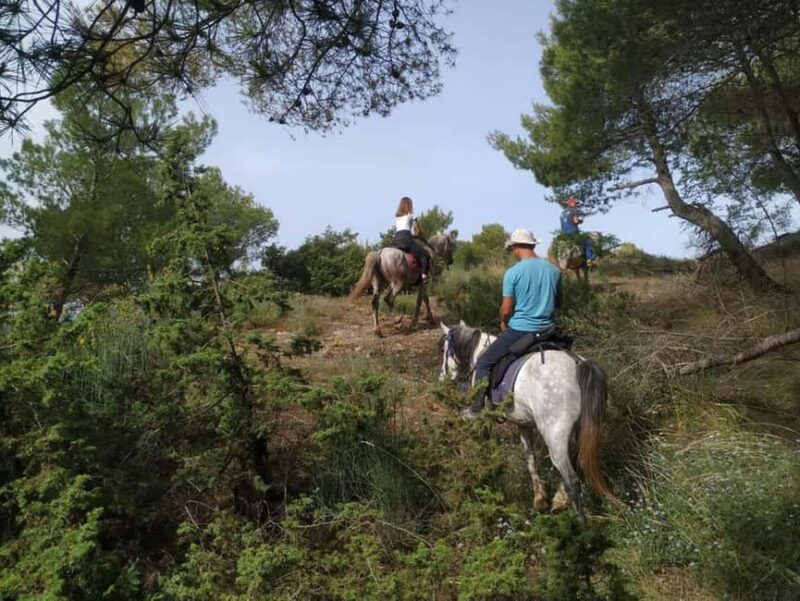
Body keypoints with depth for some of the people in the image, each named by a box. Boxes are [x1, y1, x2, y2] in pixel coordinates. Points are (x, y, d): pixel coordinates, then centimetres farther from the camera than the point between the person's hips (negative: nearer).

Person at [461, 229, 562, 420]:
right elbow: (558, 301, 13)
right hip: (548, 331, 5)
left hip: (520, 330, -5)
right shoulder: (554, 270, 2)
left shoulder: (513, 272, -13)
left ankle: (477, 409, 10)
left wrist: (504, 323, 9)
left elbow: (506, 309, -10)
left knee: (484, 362, 10)